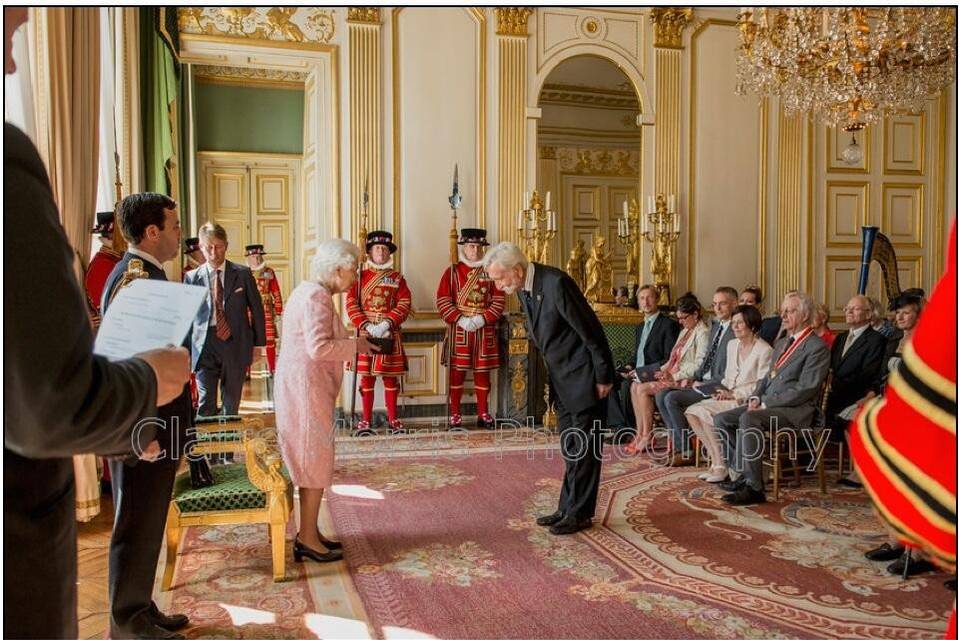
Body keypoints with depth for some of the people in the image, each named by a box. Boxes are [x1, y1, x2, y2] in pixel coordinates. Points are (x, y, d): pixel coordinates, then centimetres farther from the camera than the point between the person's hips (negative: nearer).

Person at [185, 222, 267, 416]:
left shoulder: (243, 274, 2)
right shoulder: (192, 277, 3)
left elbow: (256, 309, 6)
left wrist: (258, 343, 3)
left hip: (236, 345, 1)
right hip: (205, 346, 0)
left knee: (231, 403, 11)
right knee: (206, 404, -2)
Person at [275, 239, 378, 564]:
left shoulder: (309, 291, 15)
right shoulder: (316, 296, -17)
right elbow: (319, 348, -26)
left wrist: (350, 342, 10)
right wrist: (354, 345, -14)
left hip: (303, 385, 11)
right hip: (306, 387, -11)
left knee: (312, 460, 15)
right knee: (315, 460, -2)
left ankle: (309, 533, 24)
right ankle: (308, 539, 8)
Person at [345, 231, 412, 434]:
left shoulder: (397, 277, 8)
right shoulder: (360, 276, 6)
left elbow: (404, 304, -2)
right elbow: (351, 303, -3)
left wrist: (387, 323, -16)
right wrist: (367, 326, -16)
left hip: (390, 334, 1)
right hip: (365, 333, 0)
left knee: (390, 377, 5)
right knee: (366, 377, 4)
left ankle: (393, 419, 15)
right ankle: (366, 420, 12)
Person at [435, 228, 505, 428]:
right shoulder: (452, 272, 3)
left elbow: (499, 300, 2)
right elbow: (443, 300, -4)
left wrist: (483, 318, -12)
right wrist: (460, 319, -16)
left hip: (485, 331, 2)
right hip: (459, 330, -2)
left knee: (482, 371, 8)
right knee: (457, 371, 1)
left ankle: (483, 413, 19)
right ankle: (455, 414, 10)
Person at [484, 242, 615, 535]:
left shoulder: (556, 283, -25)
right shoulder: (523, 288, 1)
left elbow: (591, 331, -21)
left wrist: (604, 377, -14)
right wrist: (552, 376, 13)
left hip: (583, 377, -8)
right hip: (561, 379, 9)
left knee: (583, 448, 2)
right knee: (570, 448, 15)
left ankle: (580, 513, 12)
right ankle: (568, 508, 24)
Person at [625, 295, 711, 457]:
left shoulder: (703, 333, -9)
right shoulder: (685, 331, 21)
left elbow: (699, 365, -17)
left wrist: (674, 376, -19)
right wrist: (662, 370, 4)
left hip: (685, 380, -9)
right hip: (672, 375, 9)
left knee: (643, 389, -21)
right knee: (635, 386, -8)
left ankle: (647, 437, -11)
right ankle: (640, 434, -9)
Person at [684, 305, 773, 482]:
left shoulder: (764, 351, -9)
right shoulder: (732, 345, 16)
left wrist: (734, 394, -19)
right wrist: (720, 390, 1)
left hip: (746, 401, -8)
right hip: (728, 397, 8)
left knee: (704, 413, -26)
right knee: (691, 412, -14)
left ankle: (720, 466, -13)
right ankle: (716, 460, -9)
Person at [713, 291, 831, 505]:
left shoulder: (817, 347, -7)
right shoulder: (782, 343, 22)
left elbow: (805, 389, -16)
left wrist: (766, 404, -17)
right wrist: (756, 397, 3)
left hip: (795, 410, -9)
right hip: (767, 404, 9)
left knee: (748, 419, -34)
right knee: (721, 419, -7)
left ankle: (754, 488, -26)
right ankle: (744, 473, 1)